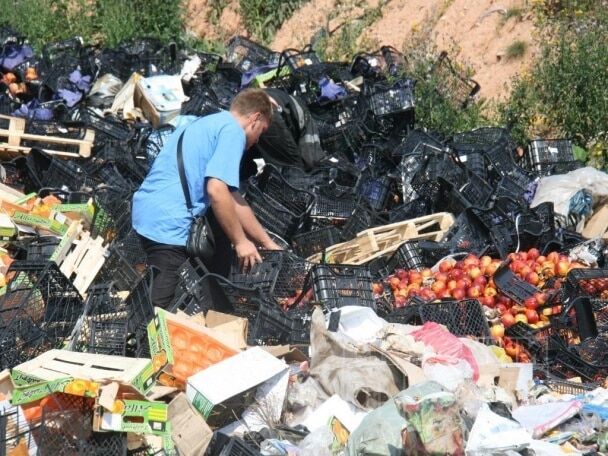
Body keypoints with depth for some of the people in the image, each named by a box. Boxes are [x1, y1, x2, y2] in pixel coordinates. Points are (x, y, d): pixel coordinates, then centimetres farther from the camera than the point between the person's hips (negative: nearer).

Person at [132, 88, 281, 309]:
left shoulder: (206, 124, 26)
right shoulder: (233, 131, -4)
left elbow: (234, 200, 26)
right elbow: (217, 190, -19)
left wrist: (269, 244, 28)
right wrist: (240, 242, -8)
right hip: (170, 224, -10)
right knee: (162, 306, -11)